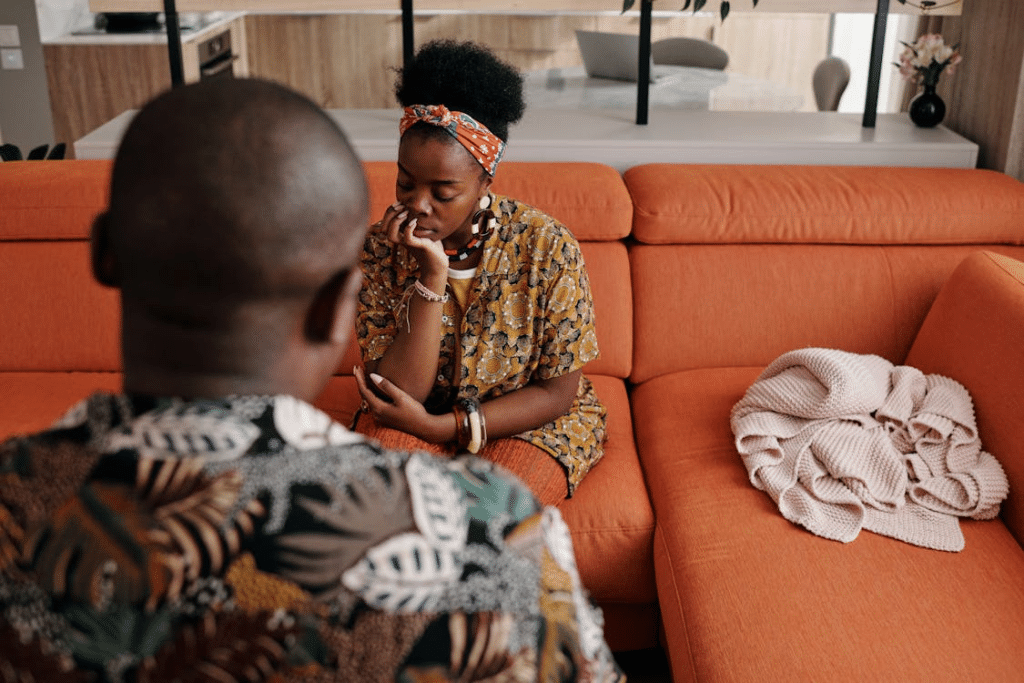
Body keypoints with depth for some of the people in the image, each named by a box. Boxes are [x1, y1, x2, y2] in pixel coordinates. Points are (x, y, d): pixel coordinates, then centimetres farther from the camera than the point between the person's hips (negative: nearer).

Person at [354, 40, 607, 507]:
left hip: (531, 420, -1)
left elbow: (558, 391, -12)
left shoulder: (545, 245, -18)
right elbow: (399, 394, -19)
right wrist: (432, 275, -29)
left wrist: (441, 426, -21)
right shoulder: (381, 248, -13)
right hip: (415, 415, 2)